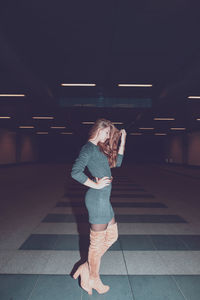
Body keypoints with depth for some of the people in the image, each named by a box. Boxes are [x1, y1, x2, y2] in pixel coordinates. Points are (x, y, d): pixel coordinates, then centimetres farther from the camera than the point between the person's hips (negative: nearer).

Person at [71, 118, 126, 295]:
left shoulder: (99, 149, 16)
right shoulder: (88, 148, -12)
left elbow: (117, 162, 20)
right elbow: (75, 172, -24)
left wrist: (122, 140, 18)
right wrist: (95, 185, -17)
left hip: (104, 199, 10)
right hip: (97, 199, -10)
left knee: (112, 236, 19)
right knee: (97, 242, 8)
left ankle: (87, 267, 30)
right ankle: (94, 280, 30)